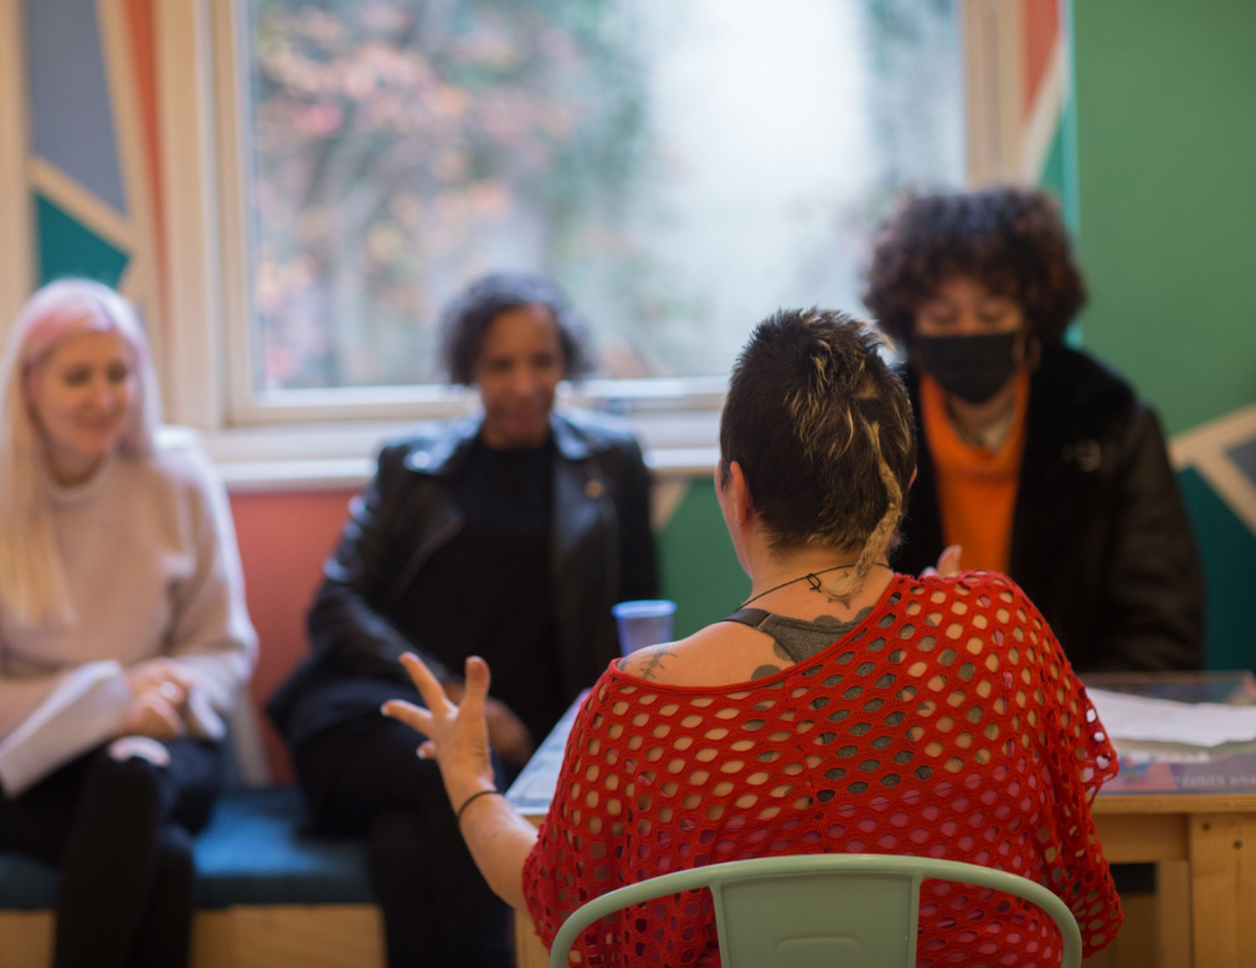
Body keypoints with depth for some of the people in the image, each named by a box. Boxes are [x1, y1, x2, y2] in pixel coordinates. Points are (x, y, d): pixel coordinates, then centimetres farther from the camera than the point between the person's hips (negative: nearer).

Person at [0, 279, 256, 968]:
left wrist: (173, 689, -15)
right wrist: (107, 700, -16)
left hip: (161, 744, 2)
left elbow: (227, 650, 7)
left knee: (132, 774, -36)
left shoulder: (180, 479, 2)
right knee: (162, 856, -33)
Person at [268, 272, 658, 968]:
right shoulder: (413, 465, 20)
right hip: (376, 717, 0)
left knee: (410, 849, -35)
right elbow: (335, 608, 9)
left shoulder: (610, 461, 20)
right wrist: (446, 693, -8)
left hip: (505, 735, 0)